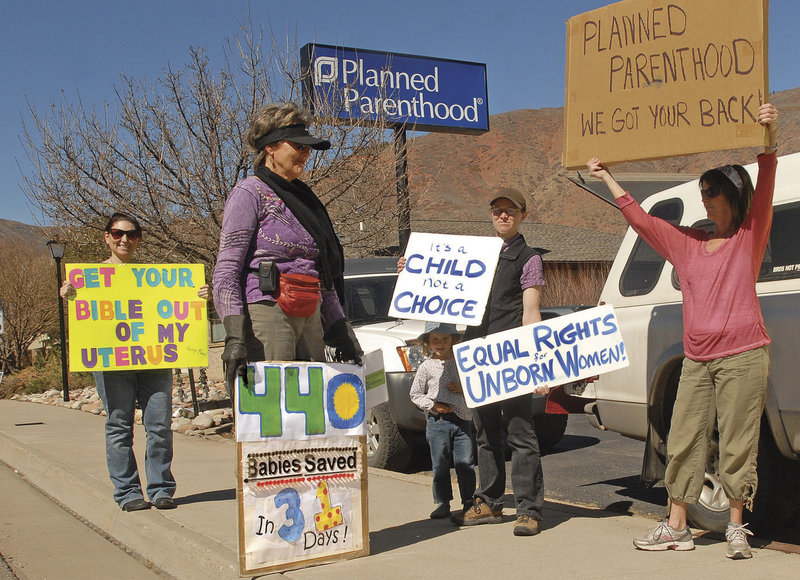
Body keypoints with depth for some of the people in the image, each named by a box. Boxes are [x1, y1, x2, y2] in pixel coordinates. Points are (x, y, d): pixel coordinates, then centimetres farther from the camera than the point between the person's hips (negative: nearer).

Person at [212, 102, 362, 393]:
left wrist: (341, 333, 20)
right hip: (267, 313, -7)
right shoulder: (250, 192, -1)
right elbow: (226, 271, -9)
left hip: (309, 320, 7)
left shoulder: (302, 198, 21)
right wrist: (235, 336, -19)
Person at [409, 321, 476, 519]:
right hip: (437, 421, -1)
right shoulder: (426, 367, 3)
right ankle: (442, 503, 12)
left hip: (463, 420, 1)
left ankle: (469, 501, 12)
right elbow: (415, 394, 6)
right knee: (440, 465, 3)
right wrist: (432, 405, -8)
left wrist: (463, 388, -6)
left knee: (466, 464, 2)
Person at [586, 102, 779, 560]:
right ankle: (676, 527, 10)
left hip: (743, 356, -5)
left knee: (738, 444, -2)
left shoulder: (749, 239, 3)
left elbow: (764, 194, -13)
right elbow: (639, 218, 20)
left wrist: (770, 140, -28)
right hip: (696, 360, 5)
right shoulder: (687, 243, 16)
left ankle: (737, 527, 9)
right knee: (684, 441, 3)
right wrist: (606, 177, 23)